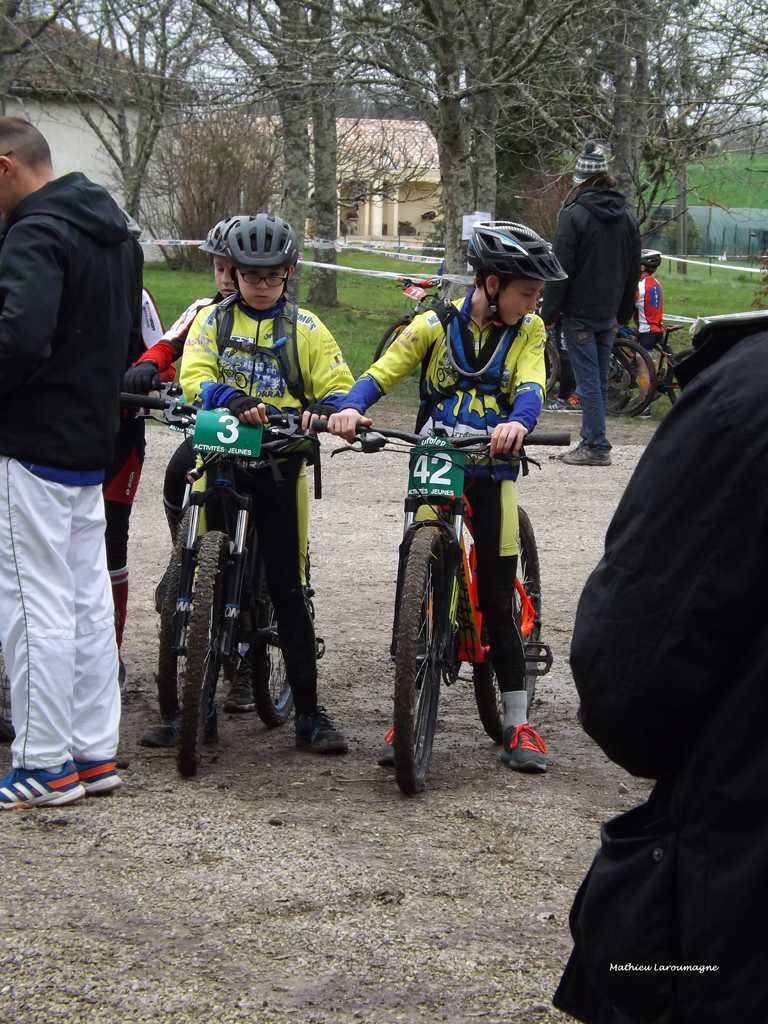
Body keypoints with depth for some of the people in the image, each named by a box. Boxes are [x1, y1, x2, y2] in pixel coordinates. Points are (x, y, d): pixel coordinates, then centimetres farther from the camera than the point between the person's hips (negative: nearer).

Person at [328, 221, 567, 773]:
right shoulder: (437, 324, 1)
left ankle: (518, 723, 10)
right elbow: (383, 371, -5)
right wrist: (351, 408, -26)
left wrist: (518, 423, -36)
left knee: (497, 599, 0)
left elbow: (531, 385, -13)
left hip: (492, 470, 0)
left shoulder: (528, 331, 3)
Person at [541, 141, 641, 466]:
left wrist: (549, 310, -7)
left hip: (580, 313, -6)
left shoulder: (575, 214, -12)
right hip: (608, 312, 6)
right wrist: (625, 311, 21)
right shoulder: (626, 216, 8)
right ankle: (593, 441, 17)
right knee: (599, 380, 12)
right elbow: (634, 268, 14)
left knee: (588, 381, -5)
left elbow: (561, 268, -14)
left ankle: (596, 446, -5)